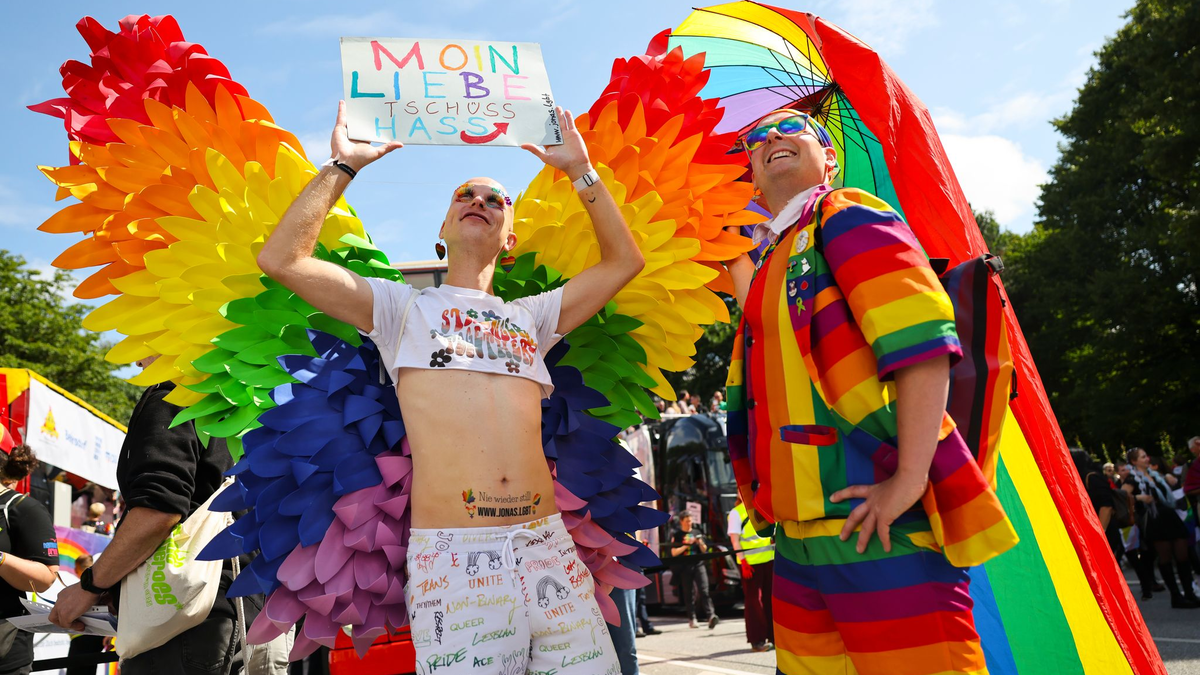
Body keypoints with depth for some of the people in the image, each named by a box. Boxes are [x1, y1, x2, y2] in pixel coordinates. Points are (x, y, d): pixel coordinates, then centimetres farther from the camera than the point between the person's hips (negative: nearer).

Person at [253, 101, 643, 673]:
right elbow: (281, 259, 3)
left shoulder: (530, 317, 20)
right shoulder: (403, 308, 12)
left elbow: (624, 260, 19)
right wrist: (343, 166, 9)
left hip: (548, 548, 3)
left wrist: (581, 170, 20)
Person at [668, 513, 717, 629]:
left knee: (704, 591, -12)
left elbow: (704, 551, 16)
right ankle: (692, 619, 9)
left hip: (699, 564, 1)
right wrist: (687, 545, -11)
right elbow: (674, 553, -2)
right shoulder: (677, 535, 6)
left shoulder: (696, 533, 14)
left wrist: (700, 543, -5)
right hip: (685, 567, -1)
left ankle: (710, 616, -22)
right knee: (689, 594, 2)